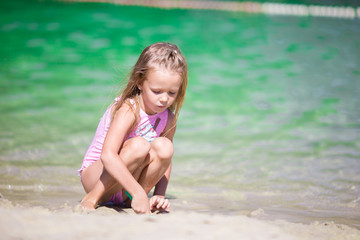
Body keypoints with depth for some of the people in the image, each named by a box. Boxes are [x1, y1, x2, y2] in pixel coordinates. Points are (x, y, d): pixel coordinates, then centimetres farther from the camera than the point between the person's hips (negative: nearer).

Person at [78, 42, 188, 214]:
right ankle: (92, 199, -20)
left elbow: (165, 161, 8)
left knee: (164, 147, -21)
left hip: (126, 188, 5)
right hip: (94, 176, -5)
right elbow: (107, 155, -37)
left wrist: (159, 195, -10)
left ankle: (129, 199, -10)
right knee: (139, 145, -33)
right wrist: (138, 192, -44)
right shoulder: (128, 110, -24)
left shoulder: (169, 119, -3)